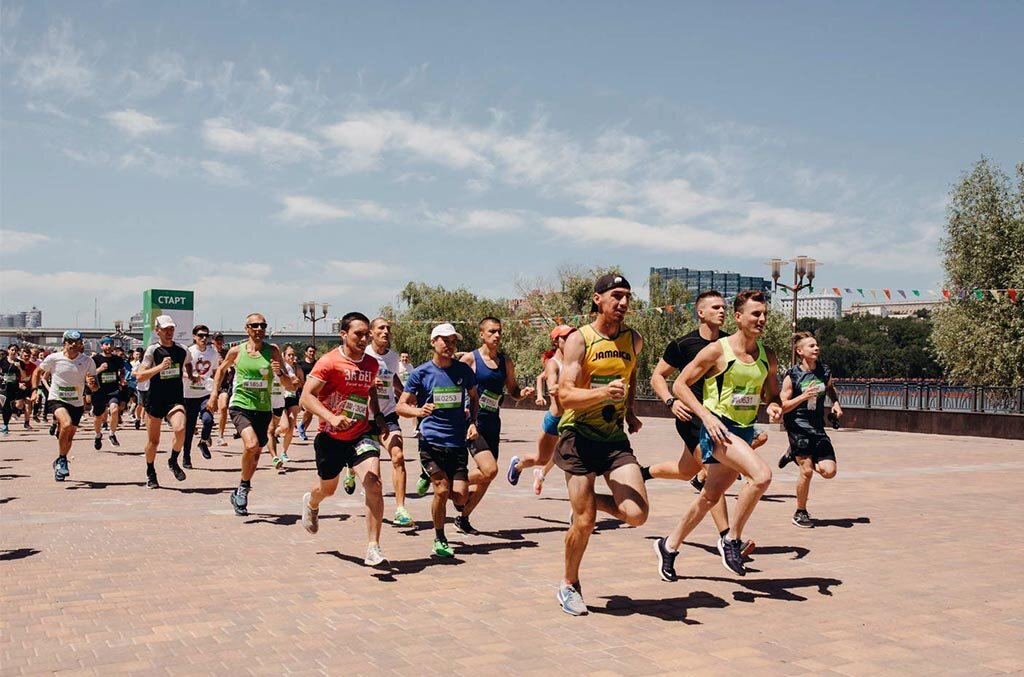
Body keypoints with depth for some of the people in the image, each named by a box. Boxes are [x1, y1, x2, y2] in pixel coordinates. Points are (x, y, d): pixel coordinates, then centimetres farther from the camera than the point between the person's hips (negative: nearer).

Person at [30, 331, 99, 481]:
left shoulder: (88, 361, -6)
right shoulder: (53, 358, -8)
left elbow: (95, 387, -2)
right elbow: (38, 372, 10)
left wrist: (92, 383, -25)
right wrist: (35, 390, -2)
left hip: (77, 404, 3)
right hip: (56, 400, -3)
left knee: (69, 437, 10)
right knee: (67, 424, -30)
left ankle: (59, 463, 37)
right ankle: (62, 459, -11)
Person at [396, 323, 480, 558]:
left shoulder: (464, 370, 5)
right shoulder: (421, 373, -3)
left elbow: (474, 398, 21)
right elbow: (400, 406, 0)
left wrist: (473, 422, 5)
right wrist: (418, 411, -21)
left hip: (458, 441, 3)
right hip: (431, 441, -3)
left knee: (460, 496, -5)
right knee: (442, 490, -13)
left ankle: (432, 477, 30)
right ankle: (439, 539, 10)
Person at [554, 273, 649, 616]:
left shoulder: (634, 340, 6)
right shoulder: (579, 339, -10)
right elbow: (566, 395, -18)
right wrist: (604, 392, -34)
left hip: (615, 437, 4)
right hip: (579, 435, -4)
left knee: (636, 514, -11)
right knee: (584, 523, -3)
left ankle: (589, 500, 20)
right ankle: (569, 584, 23)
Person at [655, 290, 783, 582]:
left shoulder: (767, 357, 7)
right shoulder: (717, 350, -10)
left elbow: (772, 393, 21)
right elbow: (680, 384, -6)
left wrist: (774, 406, -4)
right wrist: (706, 415, -17)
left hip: (745, 431, 7)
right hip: (718, 427, -7)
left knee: (710, 497, 13)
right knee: (762, 475, -27)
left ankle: (669, 545, 32)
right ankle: (731, 539, -9)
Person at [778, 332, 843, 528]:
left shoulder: (824, 371, 3)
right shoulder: (792, 376, -10)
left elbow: (831, 388, 26)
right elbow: (782, 407, -10)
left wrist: (836, 403, 7)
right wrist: (803, 396, -22)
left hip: (818, 427, 5)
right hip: (797, 426, -5)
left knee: (829, 471, -7)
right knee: (807, 470, -11)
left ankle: (795, 454, 20)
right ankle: (800, 513, 9)